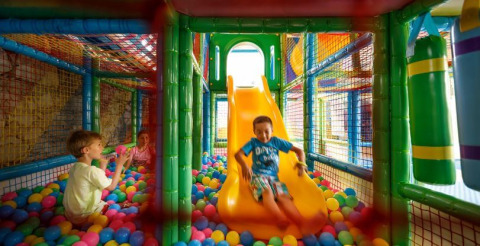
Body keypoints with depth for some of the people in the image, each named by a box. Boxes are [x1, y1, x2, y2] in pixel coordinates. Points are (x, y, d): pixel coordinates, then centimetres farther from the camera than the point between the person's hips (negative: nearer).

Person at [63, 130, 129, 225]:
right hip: (85, 216, -9)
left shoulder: (75, 167, 0)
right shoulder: (92, 170, -29)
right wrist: (119, 165, -15)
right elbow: (111, 186, -19)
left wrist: (103, 166, 8)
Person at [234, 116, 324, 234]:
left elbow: (299, 150, 13)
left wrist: (301, 163, -7)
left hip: (274, 177, 2)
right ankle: (281, 218, -56)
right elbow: (238, 154, -7)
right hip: (257, 176, -2)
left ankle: (303, 224, -45)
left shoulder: (277, 141, 10)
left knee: (284, 197, -25)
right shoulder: (253, 142, 6)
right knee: (267, 192, -35)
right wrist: (244, 166, -28)